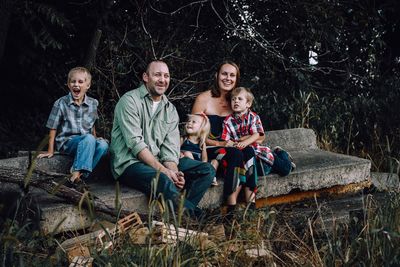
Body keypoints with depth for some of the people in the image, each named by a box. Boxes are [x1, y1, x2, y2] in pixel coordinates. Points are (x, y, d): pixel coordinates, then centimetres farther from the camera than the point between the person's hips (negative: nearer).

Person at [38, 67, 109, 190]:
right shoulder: (61, 103, -6)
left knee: (103, 145, -28)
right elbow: (53, 128, -1)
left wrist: (95, 142, 14)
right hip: (66, 142, -4)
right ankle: (75, 177, -37)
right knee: (88, 139, -34)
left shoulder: (93, 103, 3)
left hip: (87, 142, 4)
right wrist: (50, 151, 0)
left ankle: (78, 175, -29)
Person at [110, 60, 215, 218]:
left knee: (207, 170, -6)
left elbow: (170, 149, 4)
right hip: (130, 163, -7)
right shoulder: (130, 101, -7)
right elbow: (135, 143, -17)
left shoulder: (170, 109, 13)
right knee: (162, 180, -37)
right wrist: (163, 170, -24)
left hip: (158, 161, 7)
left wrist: (173, 172, -18)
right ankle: (195, 217, -21)